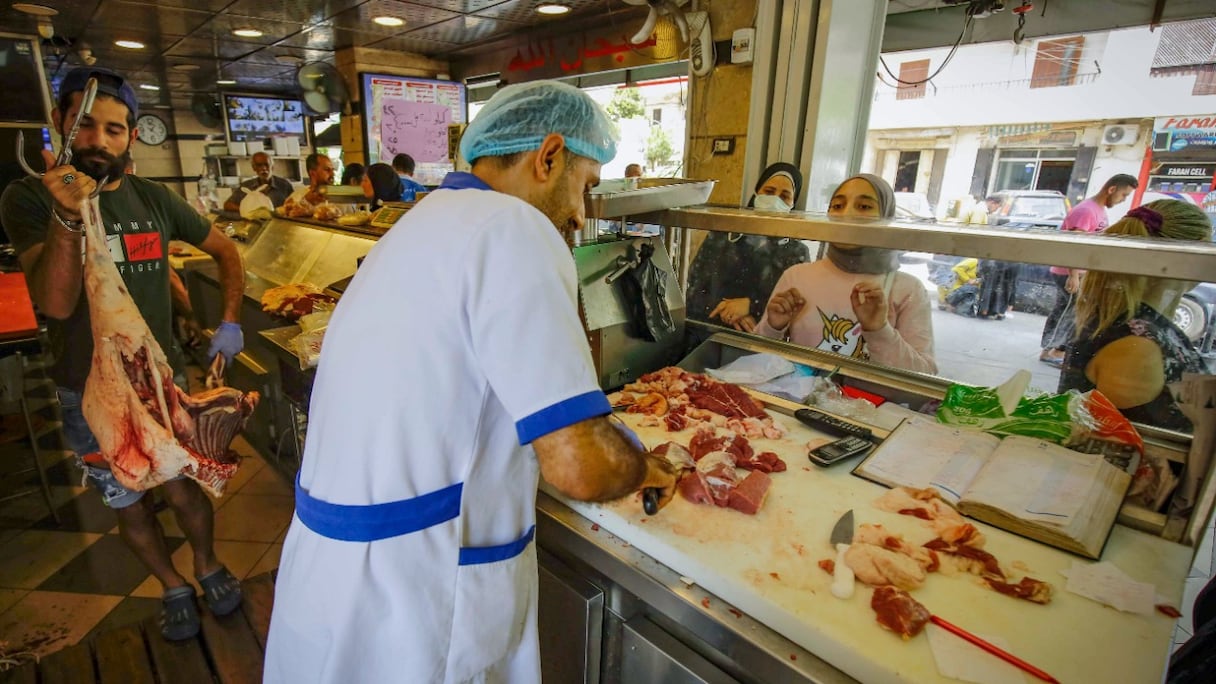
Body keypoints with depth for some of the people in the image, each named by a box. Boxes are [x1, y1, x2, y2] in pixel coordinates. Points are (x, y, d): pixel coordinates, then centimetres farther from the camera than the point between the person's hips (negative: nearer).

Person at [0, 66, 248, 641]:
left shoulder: (154, 200, -2)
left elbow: (226, 252, 11)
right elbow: (55, 303, -21)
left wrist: (230, 323, 3)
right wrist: (68, 216, -34)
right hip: (89, 397, 0)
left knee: (184, 492, 10)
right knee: (127, 505, 16)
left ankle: (207, 563, 38)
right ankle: (173, 587, 38)